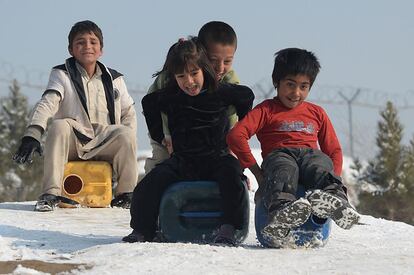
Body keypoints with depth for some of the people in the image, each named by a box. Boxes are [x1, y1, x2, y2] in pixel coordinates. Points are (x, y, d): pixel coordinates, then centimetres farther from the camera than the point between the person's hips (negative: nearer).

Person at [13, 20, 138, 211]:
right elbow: (47, 104, -13)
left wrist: (127, 144, -6)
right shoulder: (62, 75, 4)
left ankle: (126, 194, -9)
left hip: (104, 143, 2)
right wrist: (32, 135, -30)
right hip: (71, 143, -2)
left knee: (126, 134, -27)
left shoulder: (114, 79, 15)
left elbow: (129, 113, 14)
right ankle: (51, 193, -31)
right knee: (59, 125, -33)